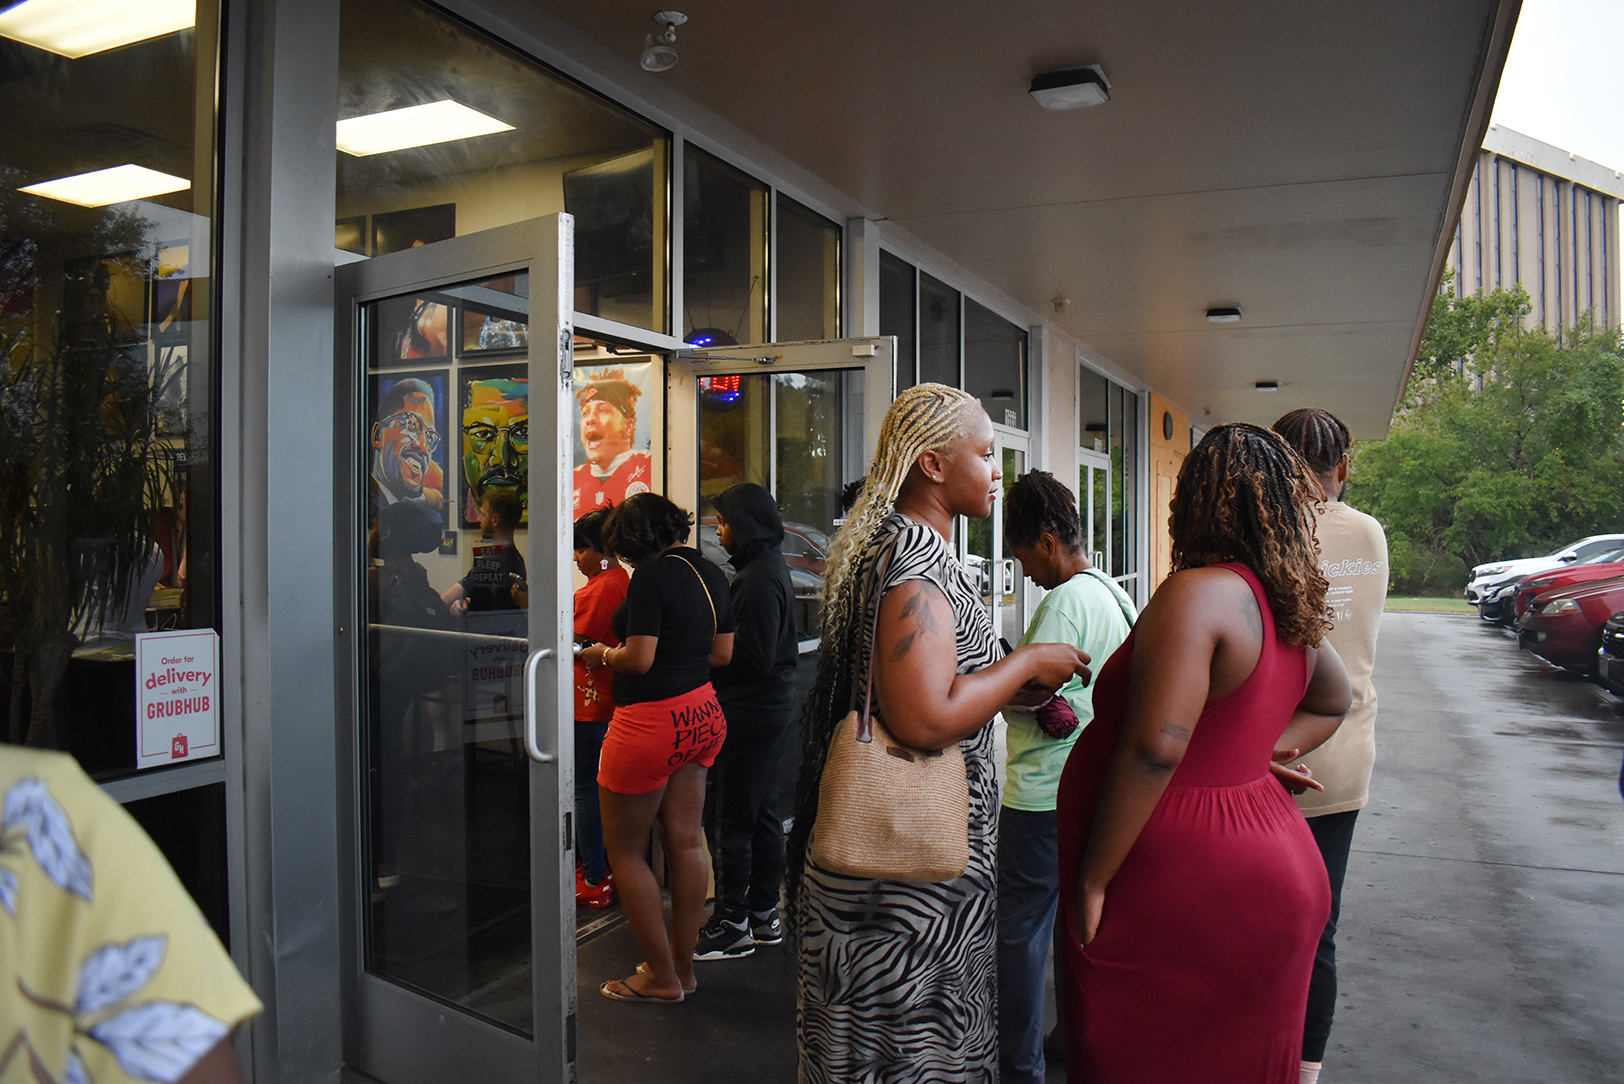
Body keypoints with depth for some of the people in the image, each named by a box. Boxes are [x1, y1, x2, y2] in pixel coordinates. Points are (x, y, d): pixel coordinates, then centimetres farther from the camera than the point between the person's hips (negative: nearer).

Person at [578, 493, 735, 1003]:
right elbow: (722, 653, 13)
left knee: (625, 850, 6)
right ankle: (682, 965, 24)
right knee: (685, 840, 14)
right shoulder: (712, 573, 9)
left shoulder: (651, 576, -16)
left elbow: (639, 659, -20)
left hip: (650, 722, -8)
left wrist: (603, 654, -2)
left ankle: (661, 977, 13)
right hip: (701, 713, 8)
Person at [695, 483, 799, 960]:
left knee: (733, 819, -2)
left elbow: (753, 657, -22)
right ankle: (763, 912, 27)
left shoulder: (758, 578, -19)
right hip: (772, 705, 10)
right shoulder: (772, 566, 13)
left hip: (749, 711, -10)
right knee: (762, 812, 16)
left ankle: (733, 923, 8)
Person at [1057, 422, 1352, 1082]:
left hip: (1179, 889, -9)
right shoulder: (1293, 608, 8)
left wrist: (1092, 880, -20)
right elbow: (1332, 704, 27)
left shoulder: (1197, 593, -20)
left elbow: (1155, 747, -28)